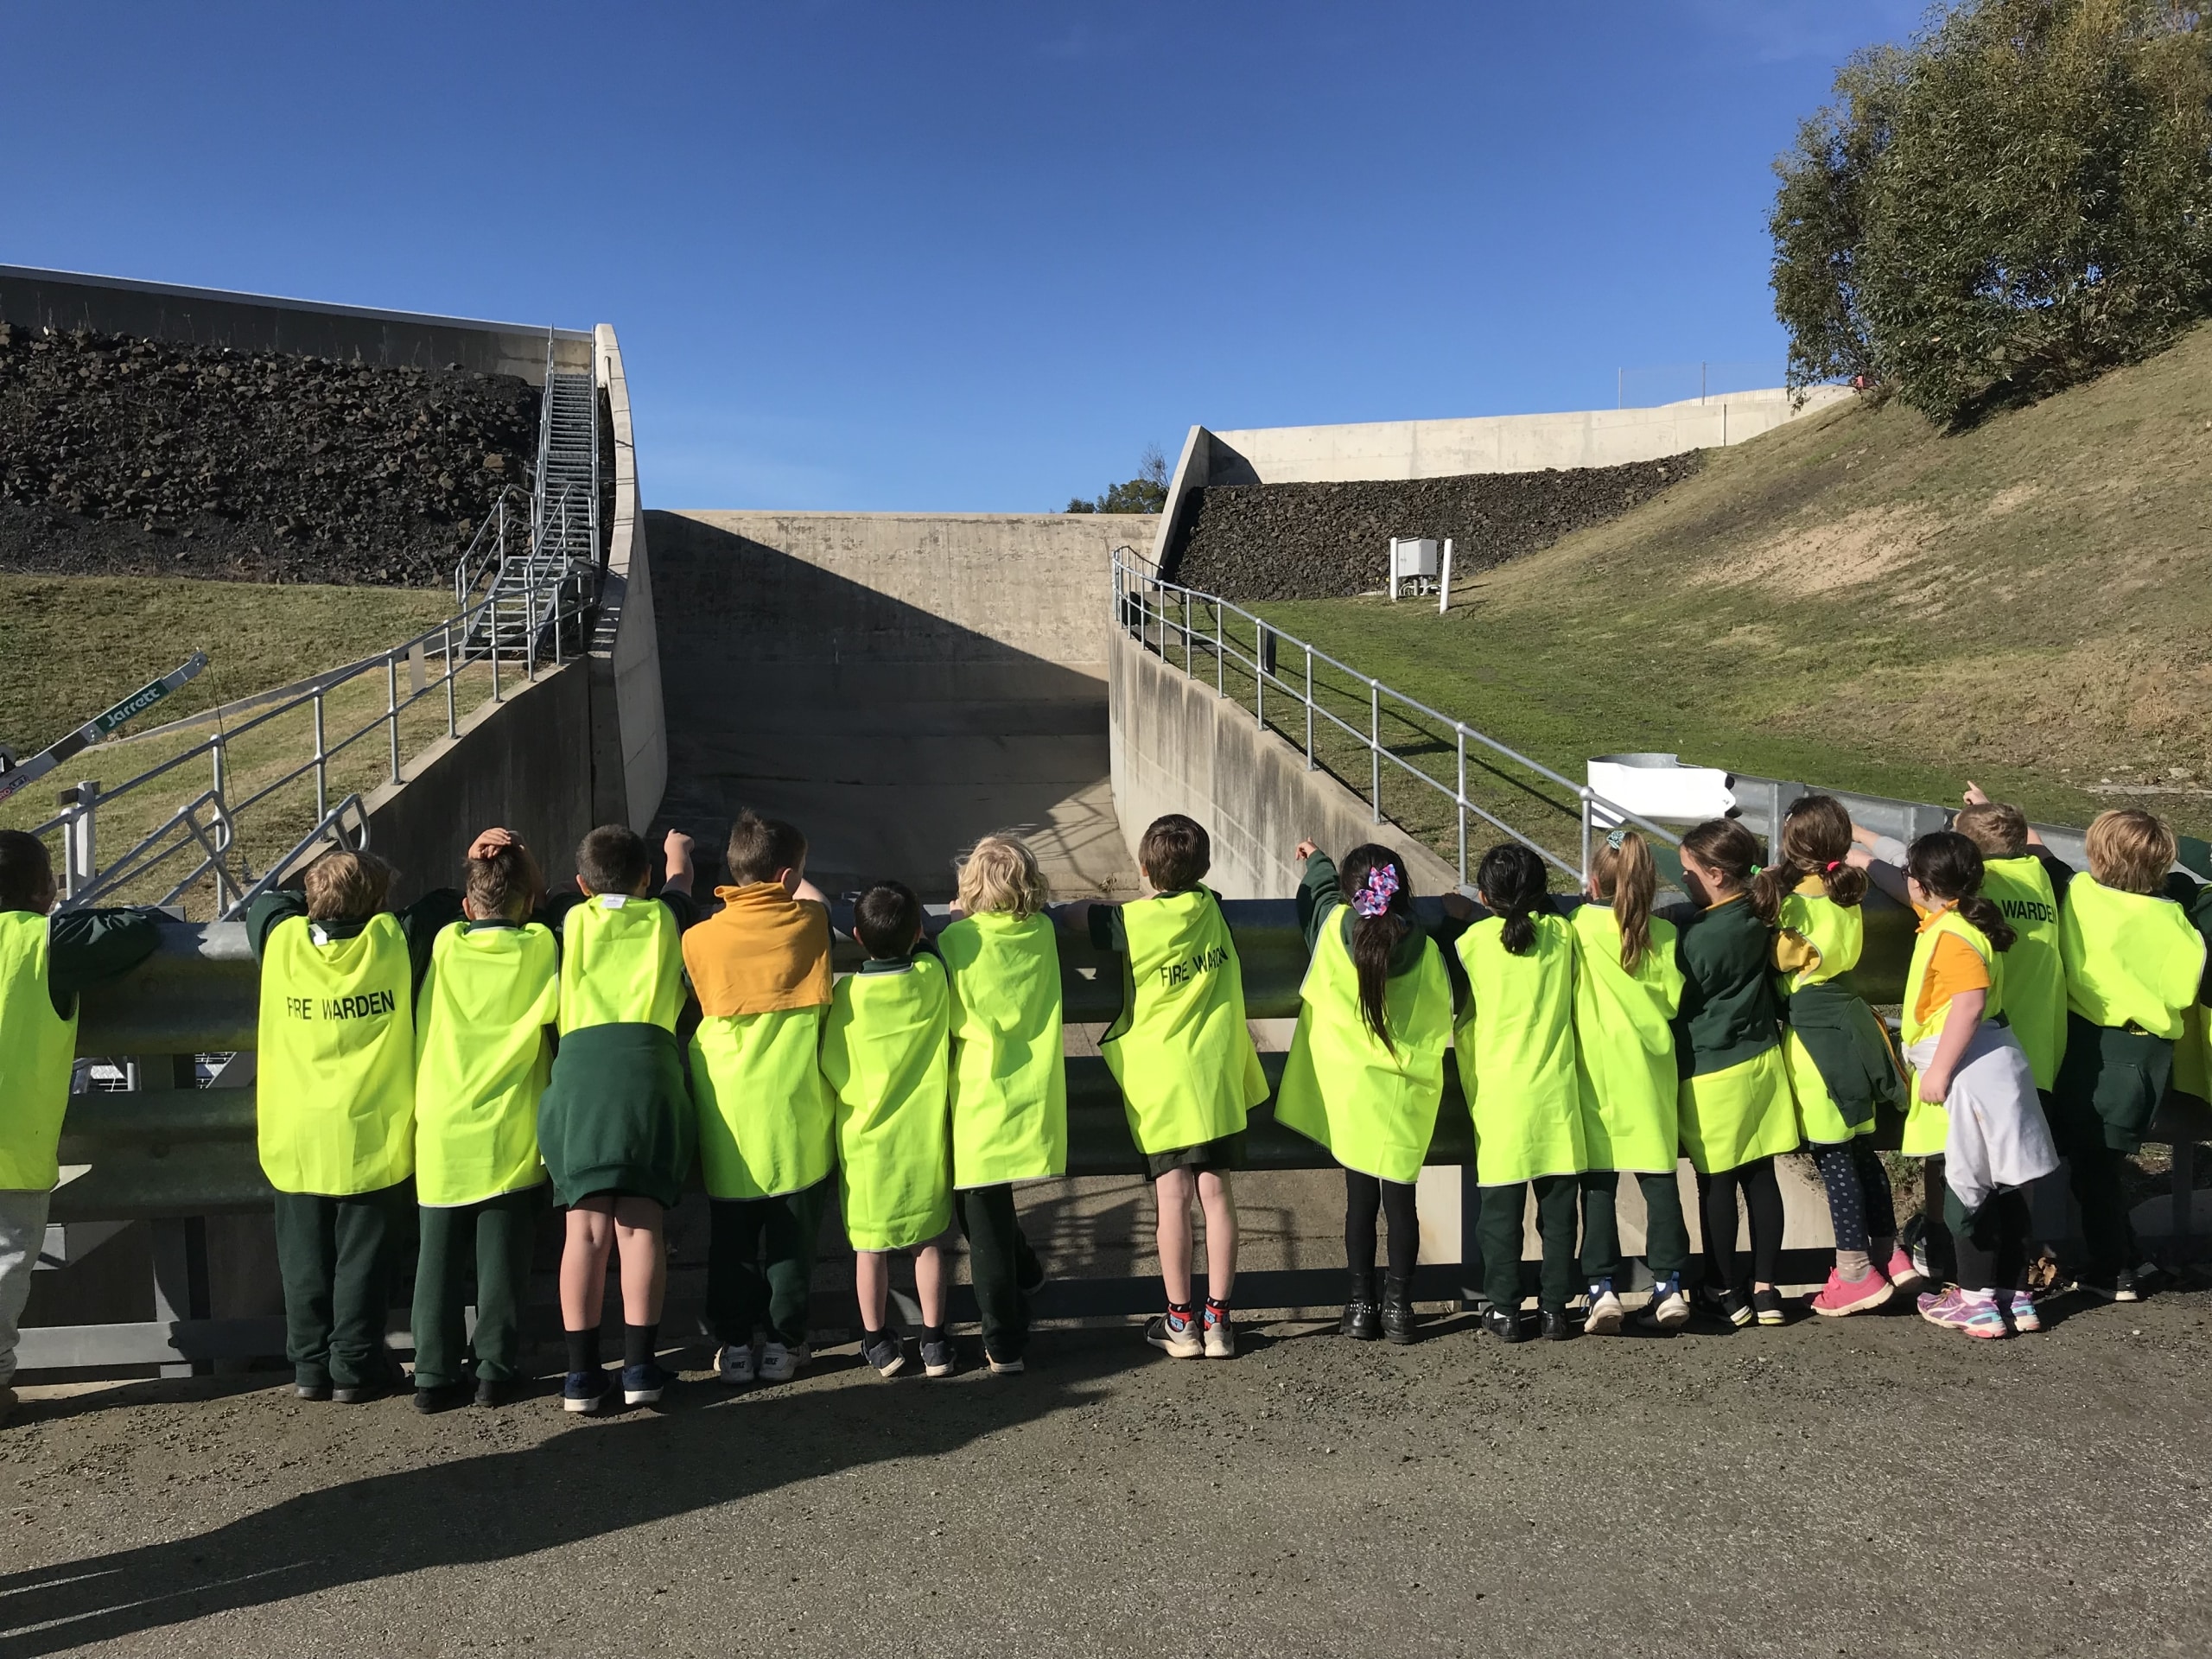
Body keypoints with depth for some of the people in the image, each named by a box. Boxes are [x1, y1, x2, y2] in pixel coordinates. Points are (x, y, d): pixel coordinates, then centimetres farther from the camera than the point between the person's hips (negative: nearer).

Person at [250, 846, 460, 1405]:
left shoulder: (281, 940, -5)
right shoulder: (395, 941, -11)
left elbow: (267, 899, 18)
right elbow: (446, 903, 4)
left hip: (296, 1138, 2)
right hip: (373, 1136, -2)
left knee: (305, 1257, 15)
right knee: (363, 1255, 8)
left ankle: (309, 1365, 21)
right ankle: (353, 1367, 12)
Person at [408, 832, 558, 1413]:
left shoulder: (444, 945, 0)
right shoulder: (538, 947, -6)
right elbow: (561, 1016, -5)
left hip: (441, 1132, 2)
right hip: (509, 1135, -2)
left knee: (439, 1255, 11)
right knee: (503, 1253, 7)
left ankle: (434, 1372, 15)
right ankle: (496, 1368, 12)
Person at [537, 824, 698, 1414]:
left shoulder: (570, 919, 18)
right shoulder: (665, 917, 20)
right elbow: (679, 878, 44)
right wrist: (677, 850, 64)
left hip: (578, 1068, 1)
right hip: (647, 1066, -1)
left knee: (585, 1227, 1)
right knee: (642, 1224, 0)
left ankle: (582, 1371, 4)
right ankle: (640, 1365, 0)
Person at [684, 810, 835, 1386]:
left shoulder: (700, 938, -5)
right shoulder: (807, 922, -5)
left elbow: (693, 1008, 9)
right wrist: (792, 876, 36)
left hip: (728, 1113, 1)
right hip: (794, 1115, -1)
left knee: (731, 1239, 13)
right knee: (792, 1235, 11)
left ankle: (735, 1345, 21)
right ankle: (783, 1343, 19)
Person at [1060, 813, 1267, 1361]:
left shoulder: (1134, 921, -11)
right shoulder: (1213, 910, 2)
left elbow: (1073, 914, 1)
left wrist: (1112, 904, 15)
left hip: (1159, 1083, -3)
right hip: (1215, 1076, 3)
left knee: (1173, 1197, 1)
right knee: (1215, 1193, 5)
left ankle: (1180, 1321, 10)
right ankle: (1218, 1318, 11)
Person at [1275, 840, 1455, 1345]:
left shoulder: (1336, 928, -10)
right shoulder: (1425, 948, -8)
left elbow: (1320, 891, 13)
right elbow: (1442, 1016, 5)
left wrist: (1315, 858, 33)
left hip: (1350, 1090, 0)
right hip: (1405, 1096, 0)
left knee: (1360, 1198, 9)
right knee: (1400, 1199, 8)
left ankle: (1361, 1305, 17)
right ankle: (1398, 1306, 15)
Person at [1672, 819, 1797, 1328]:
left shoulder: (1695, 936, -20)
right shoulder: (1759, 920, -1)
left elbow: (1676, 1002, -10)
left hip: (1710, 1073, -7)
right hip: (1761, 1061, 7)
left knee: (1716, 1183, 5)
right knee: (1760, 1176, 11)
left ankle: (1725, 1291, 15)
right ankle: (1765, 1287, 18)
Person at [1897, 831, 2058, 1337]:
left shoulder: (1950, 936, -18)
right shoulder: (1956, 922, 11)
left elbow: (1969, 1003, -29)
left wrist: (1938, 1071, -25)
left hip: (1969, 1072, -10)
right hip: (1990, 1065, 10)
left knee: (1966, 1188, 1)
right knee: (2002, 1187, 14)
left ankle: (1977, 1301, 10)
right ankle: (2016, 1295, 23)